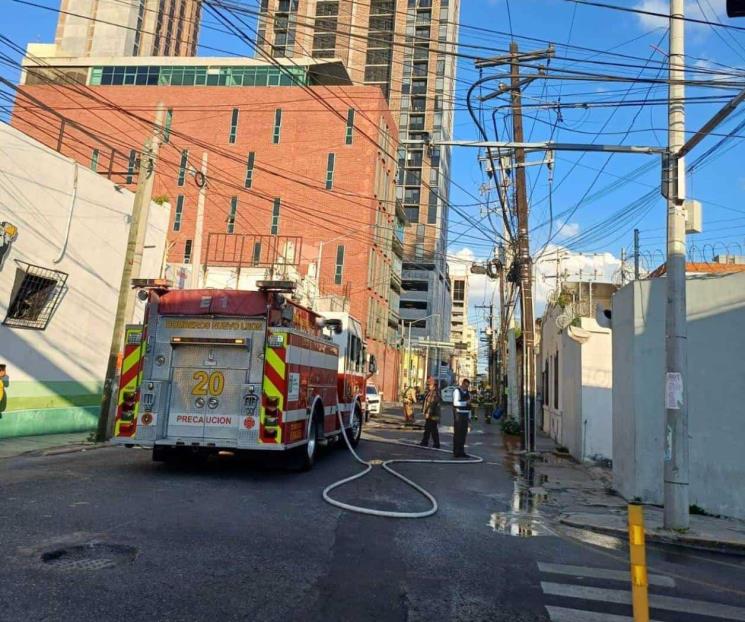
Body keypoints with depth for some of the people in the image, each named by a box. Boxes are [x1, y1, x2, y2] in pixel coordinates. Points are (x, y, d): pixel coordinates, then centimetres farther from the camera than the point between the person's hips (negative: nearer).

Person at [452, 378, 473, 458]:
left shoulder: (468, 393, 15)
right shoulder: (457, 391, -8)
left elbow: (469, 405, 18)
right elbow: (456, 403, -20)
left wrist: (469, 416, 15)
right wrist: (466, 402, -24)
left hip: (465, 415, 7)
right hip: (458, 415, -7)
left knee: (464, 433, 9)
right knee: (457, 433, -4)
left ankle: (461, 451, 17)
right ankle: (456, 452, 1)